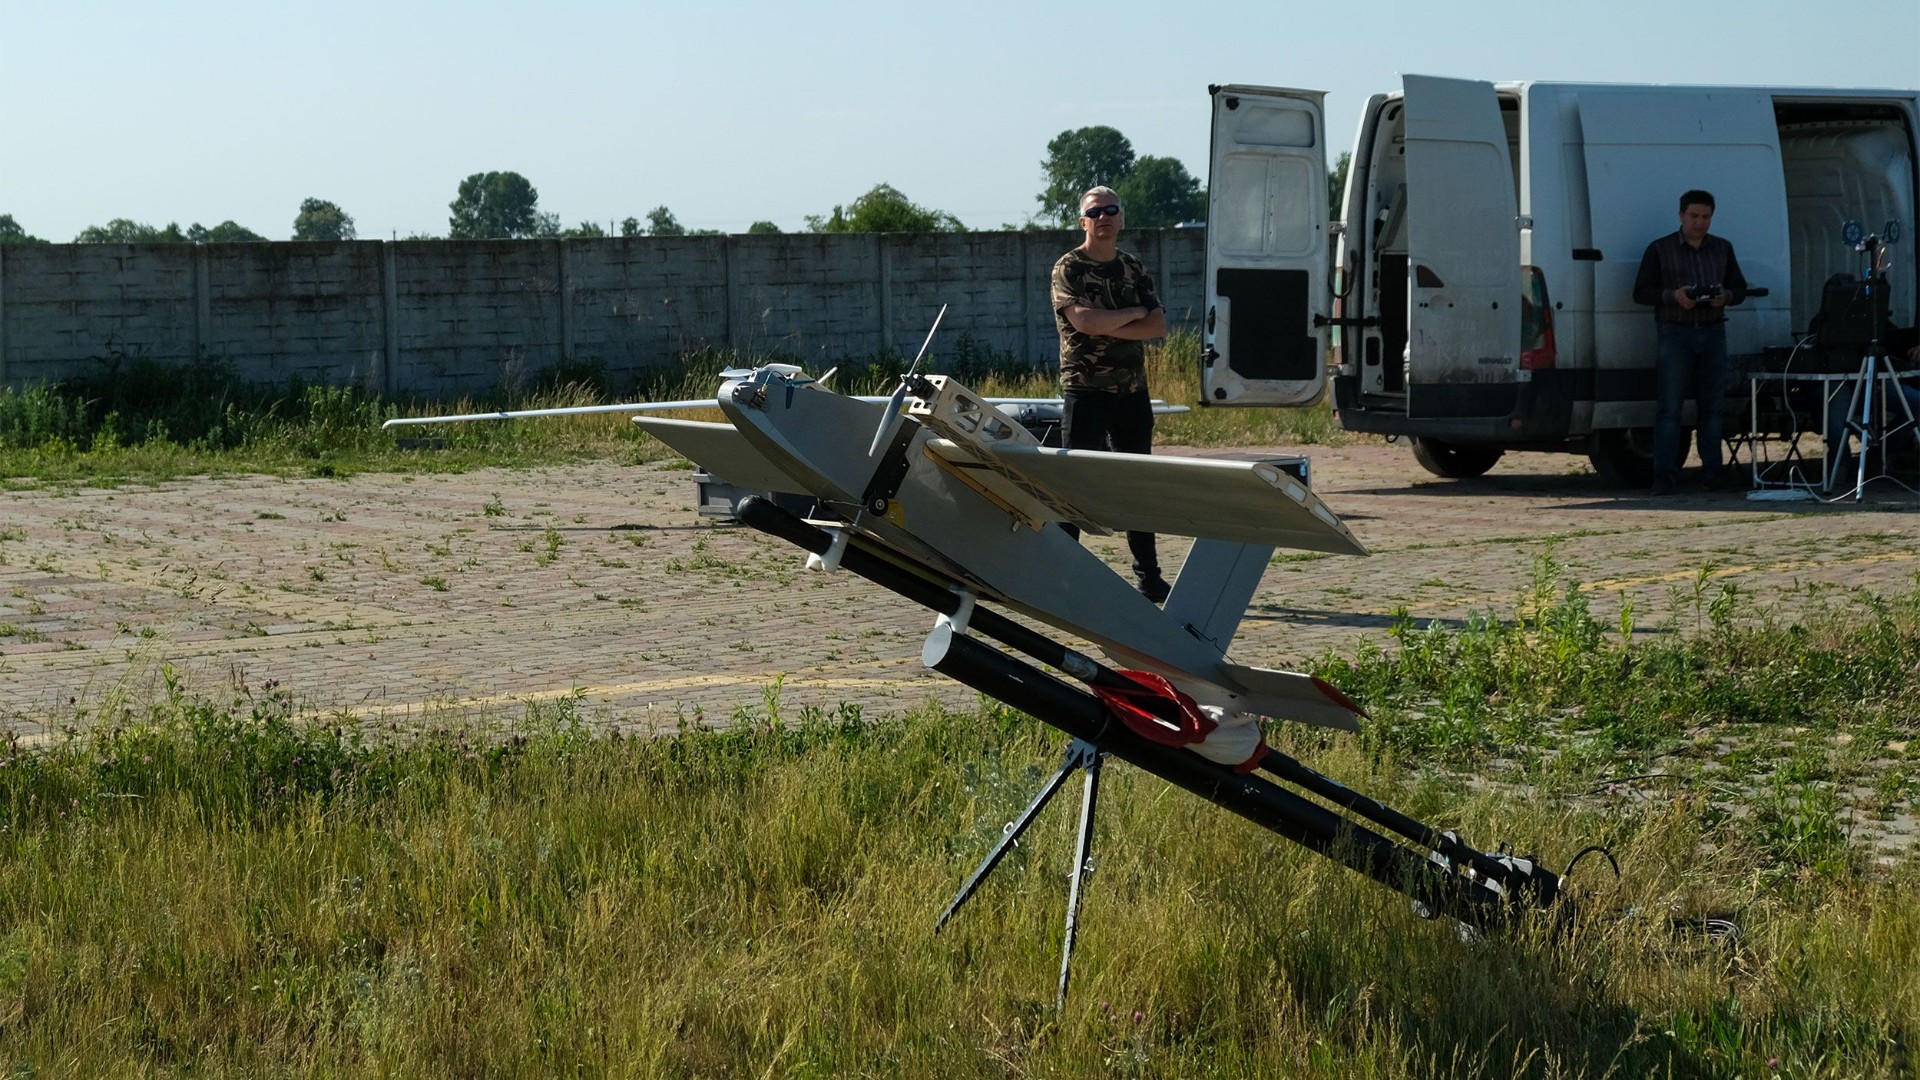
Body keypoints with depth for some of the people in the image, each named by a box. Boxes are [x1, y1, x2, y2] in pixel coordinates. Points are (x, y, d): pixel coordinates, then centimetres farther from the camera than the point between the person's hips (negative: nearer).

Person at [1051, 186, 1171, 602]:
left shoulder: (1134, 270, 12)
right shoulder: (1068, 269, -4)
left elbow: (1158, 326, 1)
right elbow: (1084, 321, -20)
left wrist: (1107, 327, -12)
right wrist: (1135, 313, -7)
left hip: (1132, 391, 6)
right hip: (1086, 390, -6)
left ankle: (1148, 577, 17)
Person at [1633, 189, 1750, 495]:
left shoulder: (1723, 249, 15)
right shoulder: (1659, 249, 4)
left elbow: (1740, 287, 19)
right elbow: (1641, 292, 2)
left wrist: (1726, 296, -5)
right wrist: (1672, 295, -15)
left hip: (1713, 333, 4)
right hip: (1675, 333, -3)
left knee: (1711, 407, 6)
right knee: (1669, 408, -8)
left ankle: (1713, 470, 12)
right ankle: (1664, 476, -9)